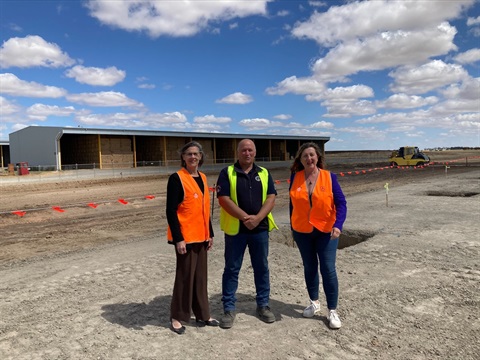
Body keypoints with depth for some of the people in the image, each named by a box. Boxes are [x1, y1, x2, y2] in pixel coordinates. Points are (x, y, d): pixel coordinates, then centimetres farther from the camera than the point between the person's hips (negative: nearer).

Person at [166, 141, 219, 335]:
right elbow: (171, 211, -14)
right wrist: (178, 238, -18)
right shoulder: (176, 178, -11)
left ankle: (202, 315, 27)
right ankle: (177, 317, 19)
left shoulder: (202, 178, 11)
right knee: (185, 276, 2)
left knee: (201, 275, 14)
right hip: (185, 237, -7)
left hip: (201, 236, 7)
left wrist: (210, 233, 14)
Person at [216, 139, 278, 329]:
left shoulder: (264, 174, 7)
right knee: (232, 269, 5)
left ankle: (263, 305, 27)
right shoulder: (227, 173, -2)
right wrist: (245, 217, -17)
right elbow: (223, 199, -11)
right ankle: (229, 308, 18)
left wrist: (257, 218, -16)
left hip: (260, 228, 3)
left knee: (262, 268, 12)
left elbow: (271, 198, -1)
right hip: (235, 229, -2)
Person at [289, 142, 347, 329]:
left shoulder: (329, 177, -8)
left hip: (326, 231, -2)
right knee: (309, 267, 15)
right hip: (302, 231, 2)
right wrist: (292, 226, 9)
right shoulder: (295, 177, -3)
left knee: (328, 269, -1)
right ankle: (314, 302, 34)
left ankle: (332, 311, 13)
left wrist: (338, 225, -23)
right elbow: (293, 202, 6)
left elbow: (341, 202, -10)